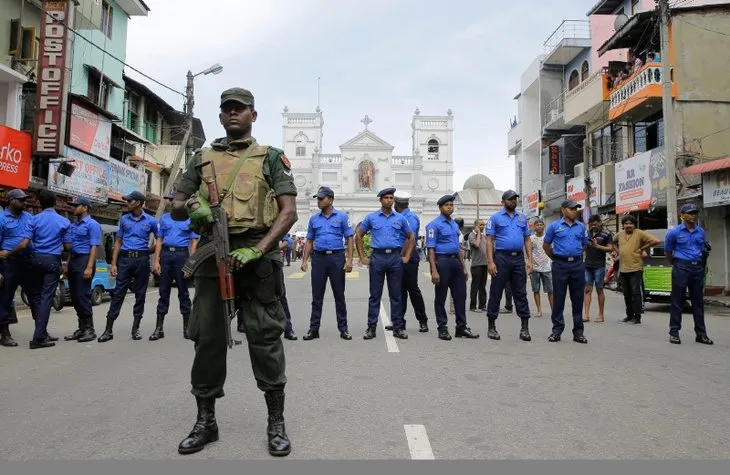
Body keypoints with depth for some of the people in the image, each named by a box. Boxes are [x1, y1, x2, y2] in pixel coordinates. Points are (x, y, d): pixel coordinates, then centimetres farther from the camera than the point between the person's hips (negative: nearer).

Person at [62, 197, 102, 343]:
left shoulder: (92, 224, -6)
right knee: (75, 297, 10)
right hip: (73, 261, 8)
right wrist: (68, 264, 10)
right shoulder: (73, 225, 18)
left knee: (83, 296, -9)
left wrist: (90, 267, -22)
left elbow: (94, 247, -14)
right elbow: (68, 246, 23)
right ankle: (82, 328, 18)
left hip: (84, 260, -8)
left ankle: (90, 329, -2)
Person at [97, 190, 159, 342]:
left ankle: (135, 328, 13)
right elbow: (118, 241, 10)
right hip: (125, 258, 1)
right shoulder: (124, 219, 10)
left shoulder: (151, 220, 4)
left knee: (140, 294, 4)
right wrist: (113, 263, 4)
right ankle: (109, 330, 0)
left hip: (142, 259, -1)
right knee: (118, 293, -2)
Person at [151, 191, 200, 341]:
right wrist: (156, 261, 2)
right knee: (164, 292, 4)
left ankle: (186, 327, 11)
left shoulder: (189, 218, 4)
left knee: (183, 292, 3)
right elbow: (159, 240, 12)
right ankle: (159, 328, 9)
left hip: (181, 254, -3)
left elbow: (194, 242, 1)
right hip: (165, 254, 3)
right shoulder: (163, 218, 14)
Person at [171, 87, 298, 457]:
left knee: (265, 338, -2)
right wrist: (190, 206, -8)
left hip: (257, 255, -3)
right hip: (212, 254, 3)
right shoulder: (203, 158, 18)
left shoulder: (270, 157, 10)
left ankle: (276, 422, 11)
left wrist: (256, 250, -14)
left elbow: (289, 211, -1)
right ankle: (205, 420, 21)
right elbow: (175, 209, 18)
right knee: (207, 337, 6)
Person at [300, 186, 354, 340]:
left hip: (337, 257, -2)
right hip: (319, 258, 3)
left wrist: (349, 259, -9)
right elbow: (309, 241, 13)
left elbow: (349, 239, 0)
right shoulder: (314, 219, 10)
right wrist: (305, 260, 4)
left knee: (339, 294, 5)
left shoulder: (342, 217, 2)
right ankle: (314, 329, 12)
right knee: (317, 295, 6)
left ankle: (343, 328, 13)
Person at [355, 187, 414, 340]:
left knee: (396, 295, 5)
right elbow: (358, 236, 10)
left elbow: (410, 237, 17)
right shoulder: (371, 217, 5)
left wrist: (407, 256, 8)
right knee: (375, 295, 3)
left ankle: (398, 328, 13)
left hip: (395, 258, 1)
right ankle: (371, 328, 9)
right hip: (377, 257, -1)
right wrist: (362, 257, 5)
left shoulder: (400, 218, 9)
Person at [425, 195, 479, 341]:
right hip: (442, 261, -7)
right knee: (441, 297, 2)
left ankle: (461, 327, 15)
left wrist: (464, 267, 17)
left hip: (456, 261, 7)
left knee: (460, 295, 7)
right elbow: (431, 248, -12)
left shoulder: (455, 224, 18)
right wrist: (434, 270, -19)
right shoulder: (434, 225, -6)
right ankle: (442, 328, 11)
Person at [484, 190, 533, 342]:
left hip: (519, 258, 4)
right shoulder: (495, 218, 3)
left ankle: (525, 328, 8)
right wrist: (490, 262, -12)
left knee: (521, 293, 5)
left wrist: (530, 260, 4)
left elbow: (527, 240, 15)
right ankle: (491, 327, 11)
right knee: (496, 293, 2)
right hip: (501, 257, -4)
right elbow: (489, 240, -3)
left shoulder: (522, 218, 16)